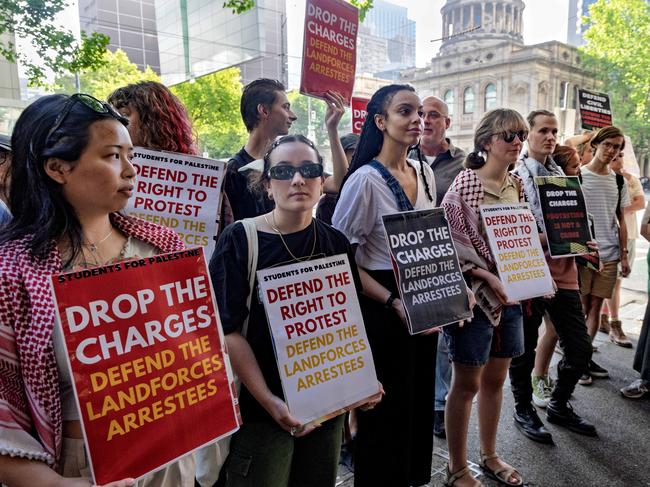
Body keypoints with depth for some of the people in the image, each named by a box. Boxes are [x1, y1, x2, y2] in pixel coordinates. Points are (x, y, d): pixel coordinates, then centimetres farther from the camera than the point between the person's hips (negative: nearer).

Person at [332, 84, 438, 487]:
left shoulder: (425, 174, 6)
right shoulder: (365, 180, -16)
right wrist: (393, 301, -21)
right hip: (383, 308, -7)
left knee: (420, 401, 20)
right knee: (387, 408, 7)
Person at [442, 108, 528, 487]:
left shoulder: (517, 185, 9)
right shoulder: (465, 184, -12)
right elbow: (450, 243, -15)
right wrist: (488, 278, -23)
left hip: (511, 295, 7)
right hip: (475, 295, -6)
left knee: (495, 379, 17)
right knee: (467, 383, 5)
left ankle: (490, 456, 37)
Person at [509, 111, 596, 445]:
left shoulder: (561, 175, 14)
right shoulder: (513, 175, -6)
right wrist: (540, 239, -21)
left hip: (563, 272, 6)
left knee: (580, 348, 11)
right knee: (524, 349, 8)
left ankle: (558, 405, 34)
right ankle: (523, 410, 28)